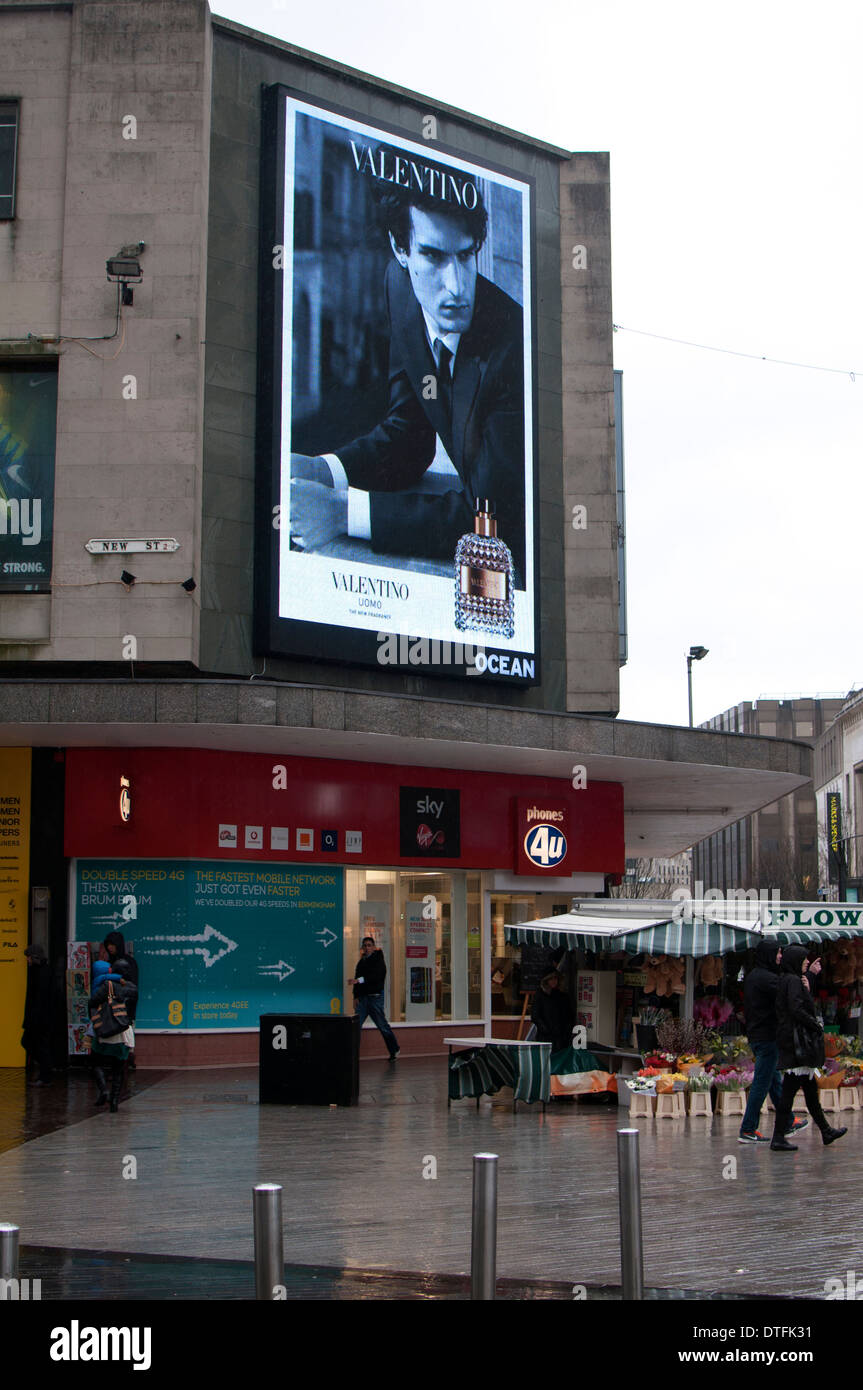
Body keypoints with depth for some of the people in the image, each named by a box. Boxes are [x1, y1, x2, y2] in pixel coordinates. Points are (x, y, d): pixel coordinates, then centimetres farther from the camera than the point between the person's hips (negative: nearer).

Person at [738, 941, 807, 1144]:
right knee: (762, 1083, -5)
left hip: (755, 1035, 10)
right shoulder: (766, 978, -18)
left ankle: (788, 1122, 31)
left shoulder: (753, 976, 13)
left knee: (774, 1079, 19)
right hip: (767, 1037, -10)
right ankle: (747, 1131, -3)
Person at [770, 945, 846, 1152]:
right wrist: (816, 1026, -12)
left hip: (792, 1040, 10)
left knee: (810, 1088, 17)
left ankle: (826, 1131, 27)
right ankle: (778, 1138, -8)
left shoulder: (787, 980, 16)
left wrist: (806, 991, 5)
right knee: (790, 1088, -9)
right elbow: (796, 1010, -22)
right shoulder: (793, 981, -13)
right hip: (796, 1040, -10)